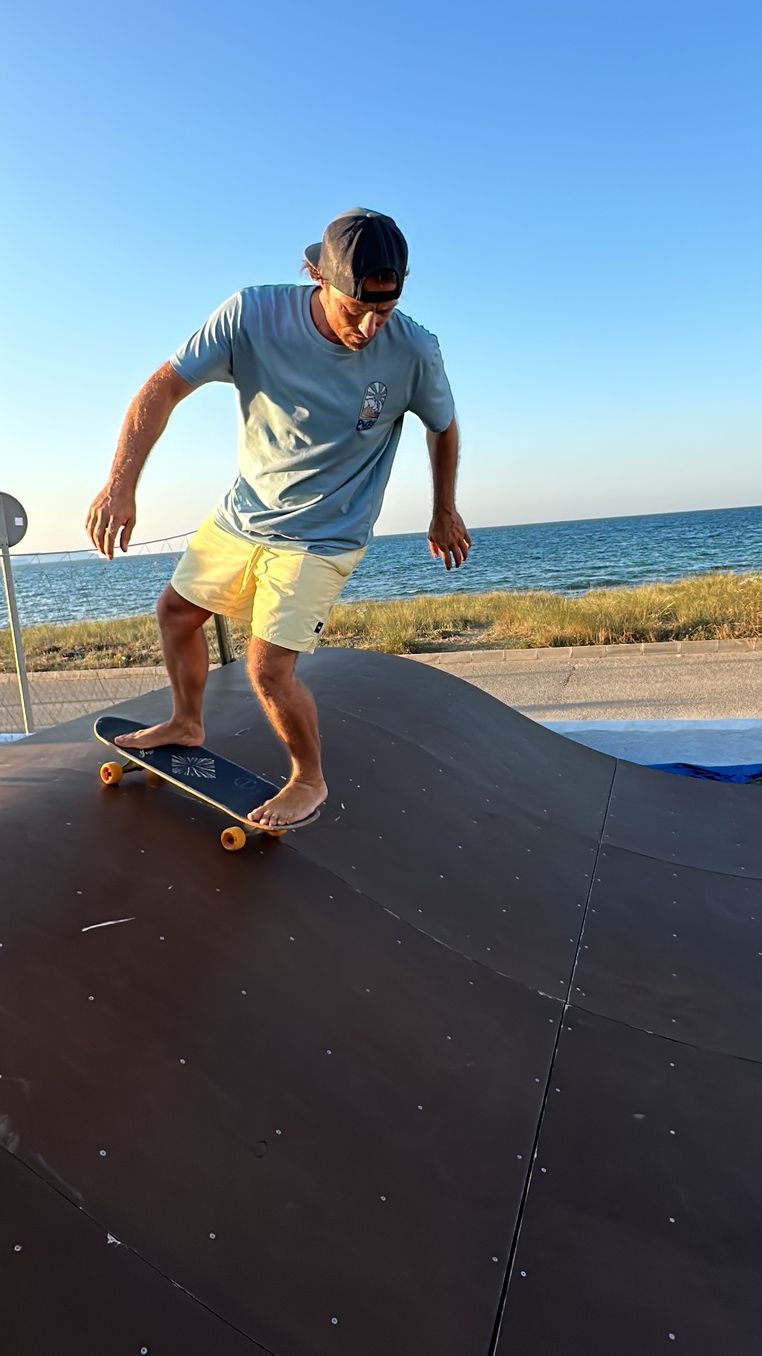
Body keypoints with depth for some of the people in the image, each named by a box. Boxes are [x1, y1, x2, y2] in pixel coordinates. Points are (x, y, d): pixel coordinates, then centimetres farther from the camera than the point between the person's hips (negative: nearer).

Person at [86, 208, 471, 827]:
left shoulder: (414, 352, -20)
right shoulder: (253, 316, -20)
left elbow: (444, 428, 0)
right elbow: (163, 388, -15)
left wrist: (445, 513, 10)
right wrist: (121, 483, -26)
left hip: (323, 537, -4)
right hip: (241, 514, 4)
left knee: (268, 670, -12)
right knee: (176, 610, 17)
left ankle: (310, 781, 15)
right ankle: (187, 724, 43)